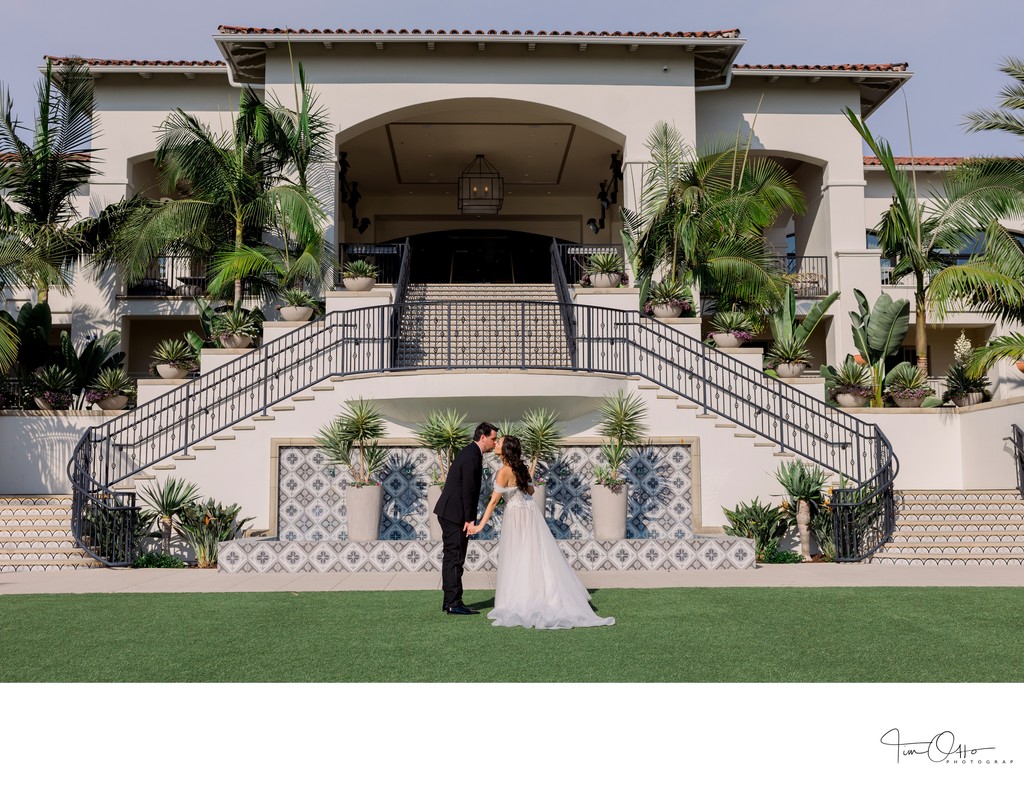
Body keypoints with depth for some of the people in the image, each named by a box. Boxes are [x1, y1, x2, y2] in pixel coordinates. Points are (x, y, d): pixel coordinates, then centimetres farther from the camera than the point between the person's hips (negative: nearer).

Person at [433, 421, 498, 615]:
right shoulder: (472, 457, -17)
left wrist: (468, 517, 18)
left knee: (451, 557, 13)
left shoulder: (469, 453, 15)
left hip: (448, 512, 11)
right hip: (455, 513, -11)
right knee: (455, 558, -7)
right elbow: (468, 490, -20)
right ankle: (454, 604, -4)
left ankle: (449, 602, 18)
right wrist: (469, 519, -18)